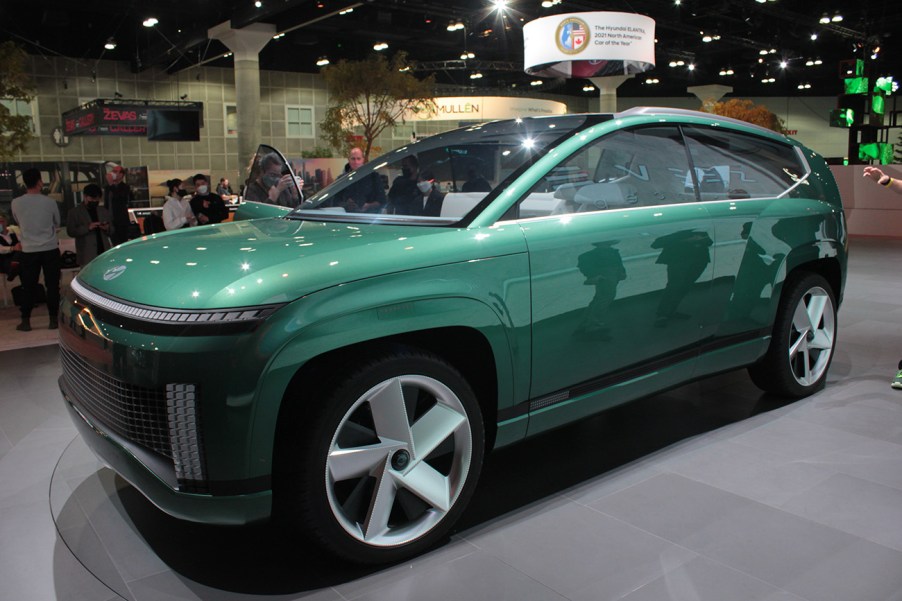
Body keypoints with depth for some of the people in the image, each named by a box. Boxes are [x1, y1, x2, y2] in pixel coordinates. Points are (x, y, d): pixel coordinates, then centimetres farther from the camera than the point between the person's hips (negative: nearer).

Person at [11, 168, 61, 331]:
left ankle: (26, 321, 12)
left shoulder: (16, 203, -4)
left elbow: (19, 223, 15)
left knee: (28, 286, 8)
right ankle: (53, 319, 7)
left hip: (29, 250, 1)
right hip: (50, 249, -1)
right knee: (52, 285, 5)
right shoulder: (50, 202, -7)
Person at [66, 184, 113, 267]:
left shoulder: (104, 211, 16)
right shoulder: (74, 213, 4)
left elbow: (112, 230, 18)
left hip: (104, 253, 4)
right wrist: (87, 228, -18)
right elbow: (70, 231, -5)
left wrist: (107, 228, -6)